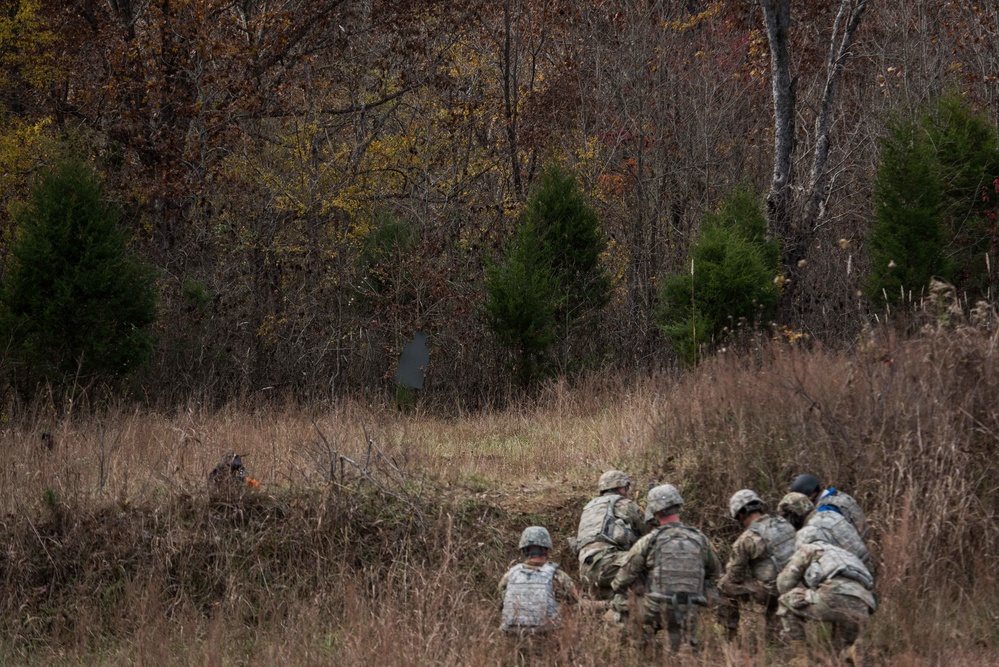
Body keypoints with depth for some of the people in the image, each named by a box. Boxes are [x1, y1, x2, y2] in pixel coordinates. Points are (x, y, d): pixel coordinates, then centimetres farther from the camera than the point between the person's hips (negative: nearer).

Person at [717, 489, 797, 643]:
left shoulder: (747, 539, -15)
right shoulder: (785, 524, 5)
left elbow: (734, 575, -6)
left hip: (770, 592, -6)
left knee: (725, 585, 8)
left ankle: (731, 635, 14)